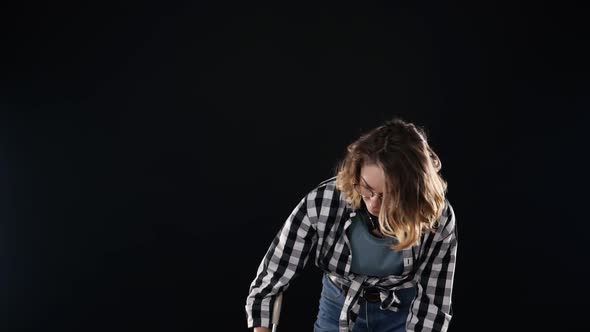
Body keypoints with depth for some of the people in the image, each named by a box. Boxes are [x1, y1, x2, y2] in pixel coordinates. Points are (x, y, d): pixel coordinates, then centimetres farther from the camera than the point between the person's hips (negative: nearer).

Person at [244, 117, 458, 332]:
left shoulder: (438, 220, -26)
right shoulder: (320, 203, -27)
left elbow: (433, 307, -18)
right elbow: (267, 283, -19)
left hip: (404, 314, 0)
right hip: (338, 309, 1)